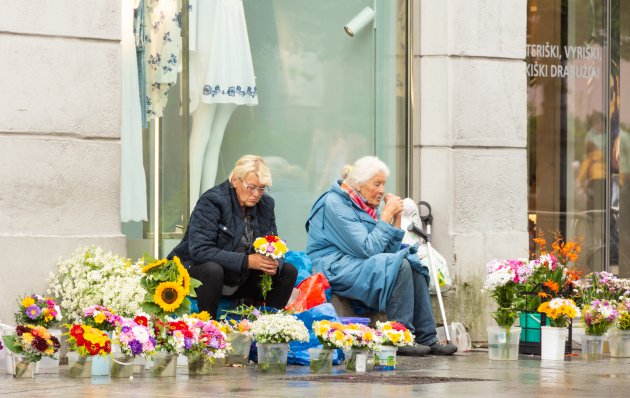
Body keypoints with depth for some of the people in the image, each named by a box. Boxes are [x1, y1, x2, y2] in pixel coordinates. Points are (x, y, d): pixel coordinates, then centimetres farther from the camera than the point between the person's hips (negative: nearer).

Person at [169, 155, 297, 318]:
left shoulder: (265, 204, 1)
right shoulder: (212, 201, -19)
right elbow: (199, 251, -28)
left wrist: (273, 264, -18)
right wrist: (247, 261, -34)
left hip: (239, 282, 6)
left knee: (288, 271, -5)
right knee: (212, 269, -39)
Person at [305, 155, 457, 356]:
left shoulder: (367, 207, 15)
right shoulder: (335, 204, -13)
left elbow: (390, 250, 10)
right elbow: (367, 249, -20)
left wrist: (396, 218, 0)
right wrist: (385, 217, -14)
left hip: (356, 266, 9)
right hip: (333, 270, -9)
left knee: (413, 264, -5)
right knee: (399, 265, -25)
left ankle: (427, 338, -10)